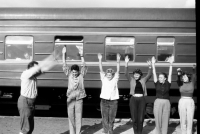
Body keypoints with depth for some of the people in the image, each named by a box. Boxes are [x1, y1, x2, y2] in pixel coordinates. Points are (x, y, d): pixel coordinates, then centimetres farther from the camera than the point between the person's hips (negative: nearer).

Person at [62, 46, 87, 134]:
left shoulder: (81, 75, 0)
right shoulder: (69, 75, 2)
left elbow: (84, 66, -8)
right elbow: (64, 66, -2)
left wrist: (81, 56, -16)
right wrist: (63, 54, -8)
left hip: (79, 99, -1)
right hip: (70, 99, 1)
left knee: (78, 117, 3)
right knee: (70, 116, 6)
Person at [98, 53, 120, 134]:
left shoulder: (115, 79, 3)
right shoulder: (104, 79, 4)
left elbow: (118, 71, -8)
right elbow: (101, 70, -5)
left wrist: (118, 61, -20)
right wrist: (100, 60, -15)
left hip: (113, 101, 0)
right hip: (104, 100, 0)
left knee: (111, 118, 5)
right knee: (104, 118, 1)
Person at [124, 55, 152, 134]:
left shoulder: (143, 80, 8)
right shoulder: (131, 80, 5)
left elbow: (149, 75, -4)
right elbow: (126, 74, -8)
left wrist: (150, 66, -21)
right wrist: (126, 64, -22)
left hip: (141, 99, 1)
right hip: (133, 99, -1)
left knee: (141, 118, 3)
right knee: (134, 118, 2)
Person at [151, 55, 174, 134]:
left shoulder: (167, 84, 4)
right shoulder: (157, 84, 4)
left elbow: (170, 74, -2)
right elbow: (154, 74, -1)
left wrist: (171, 64, -10)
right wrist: (153, 64, -8)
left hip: (166, 103, 0)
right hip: (158, 102, 0)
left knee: (165, 120, 3)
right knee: (158, 120, 2)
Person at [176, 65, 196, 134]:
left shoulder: (192, 83, 6)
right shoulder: (180, 84, 6)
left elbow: (194, 76, -9)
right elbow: (178, 79, -13)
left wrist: (194, 69, -25)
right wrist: (179, 73, -34)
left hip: (190, 102, -1)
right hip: (182, 102, 1)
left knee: (190, 120, -2)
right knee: (182, 120, 2)